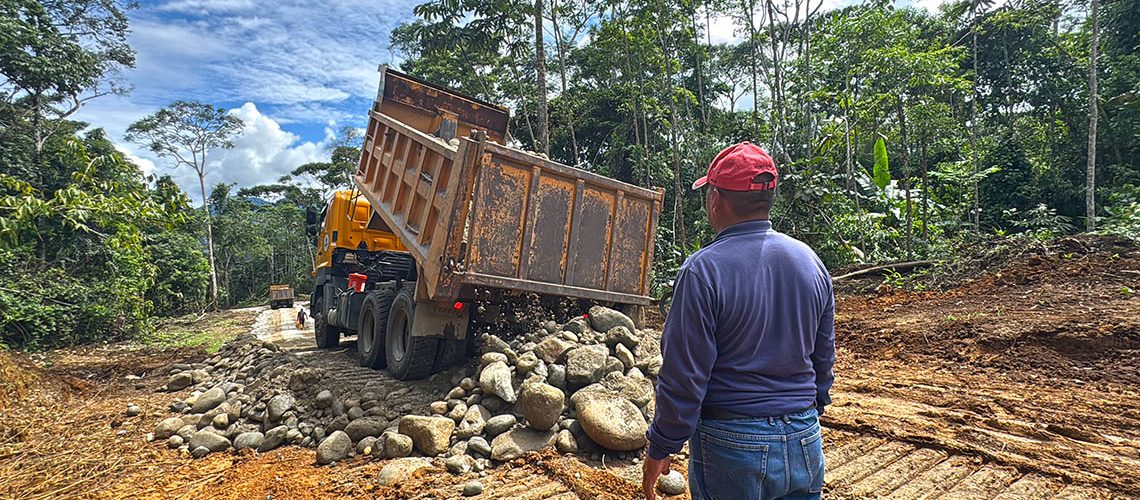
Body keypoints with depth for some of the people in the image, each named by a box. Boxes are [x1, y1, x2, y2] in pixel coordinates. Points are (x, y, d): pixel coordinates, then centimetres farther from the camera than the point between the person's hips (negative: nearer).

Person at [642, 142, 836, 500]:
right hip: (804, 444, 6)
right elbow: (824, 360, 11)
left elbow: (683, 377, -17)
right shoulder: (810, 261, 1)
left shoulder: (703, 270, -18)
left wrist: (660, 449, -4)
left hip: (731, 445, -5)